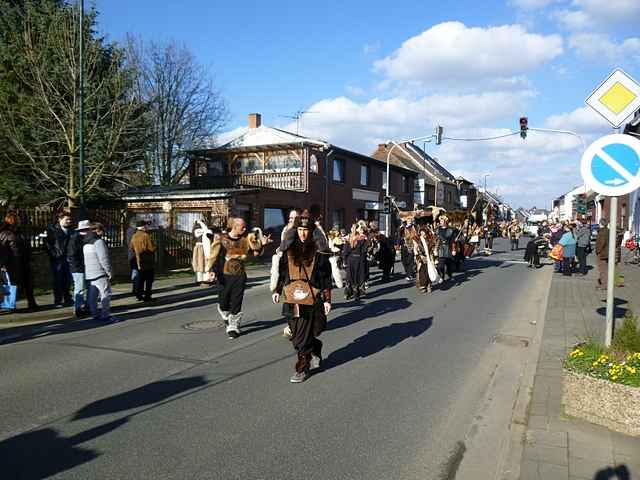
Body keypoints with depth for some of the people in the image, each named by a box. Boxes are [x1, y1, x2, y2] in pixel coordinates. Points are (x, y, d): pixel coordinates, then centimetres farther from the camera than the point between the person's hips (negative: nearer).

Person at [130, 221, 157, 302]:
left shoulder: (134, 236, 5)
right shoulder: (146, 236, -16)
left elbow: (131, 247, 13)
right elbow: (152, 248, -15)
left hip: (138, 261, 7)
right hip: (148, 262, -7)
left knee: (140, 278, 14)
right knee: (149, 279, 1)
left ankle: (139, 295, 16)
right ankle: (147, 296, 1)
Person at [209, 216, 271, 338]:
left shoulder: (246, 238, 4)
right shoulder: (222, 239, -4)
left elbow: (256, 250, 2)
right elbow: (214, 255, -6)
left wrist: (262, 244, -16)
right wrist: (212, 270, -17)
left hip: (240, 275, 1)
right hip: (226, 275, -1)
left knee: (236, 302, -1)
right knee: (224, 301, 7)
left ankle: (233, 327, 9)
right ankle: (226, 317, 38)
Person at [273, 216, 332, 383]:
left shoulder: (319, 252, -3)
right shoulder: (289, 250, 9)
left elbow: (326, 278, -2)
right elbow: (282, 272, 17)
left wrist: (327, 299, -4)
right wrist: (278, 290, 13)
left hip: (311, 300, -4)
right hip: (292, 299, 4)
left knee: (304, 336, -2)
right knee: (294, 334, 9)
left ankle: (303, 368, 13)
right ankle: (315, 353, 35)